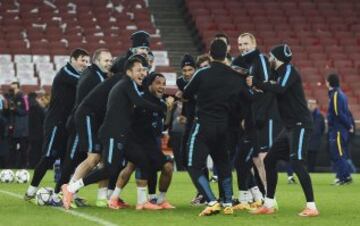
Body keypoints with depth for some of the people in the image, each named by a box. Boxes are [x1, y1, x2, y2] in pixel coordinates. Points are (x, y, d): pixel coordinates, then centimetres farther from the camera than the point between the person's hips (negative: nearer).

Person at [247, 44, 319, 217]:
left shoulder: (289, 71, -10)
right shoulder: (281, 74, 17)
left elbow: (280, 89, -27)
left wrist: (256, 83, -21)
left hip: (300, 125, -10)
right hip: (290, 126, 10)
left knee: (296, 162, -18)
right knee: (269, 160, 10)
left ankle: (311, 207, -18)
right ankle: (269, 205, 17)